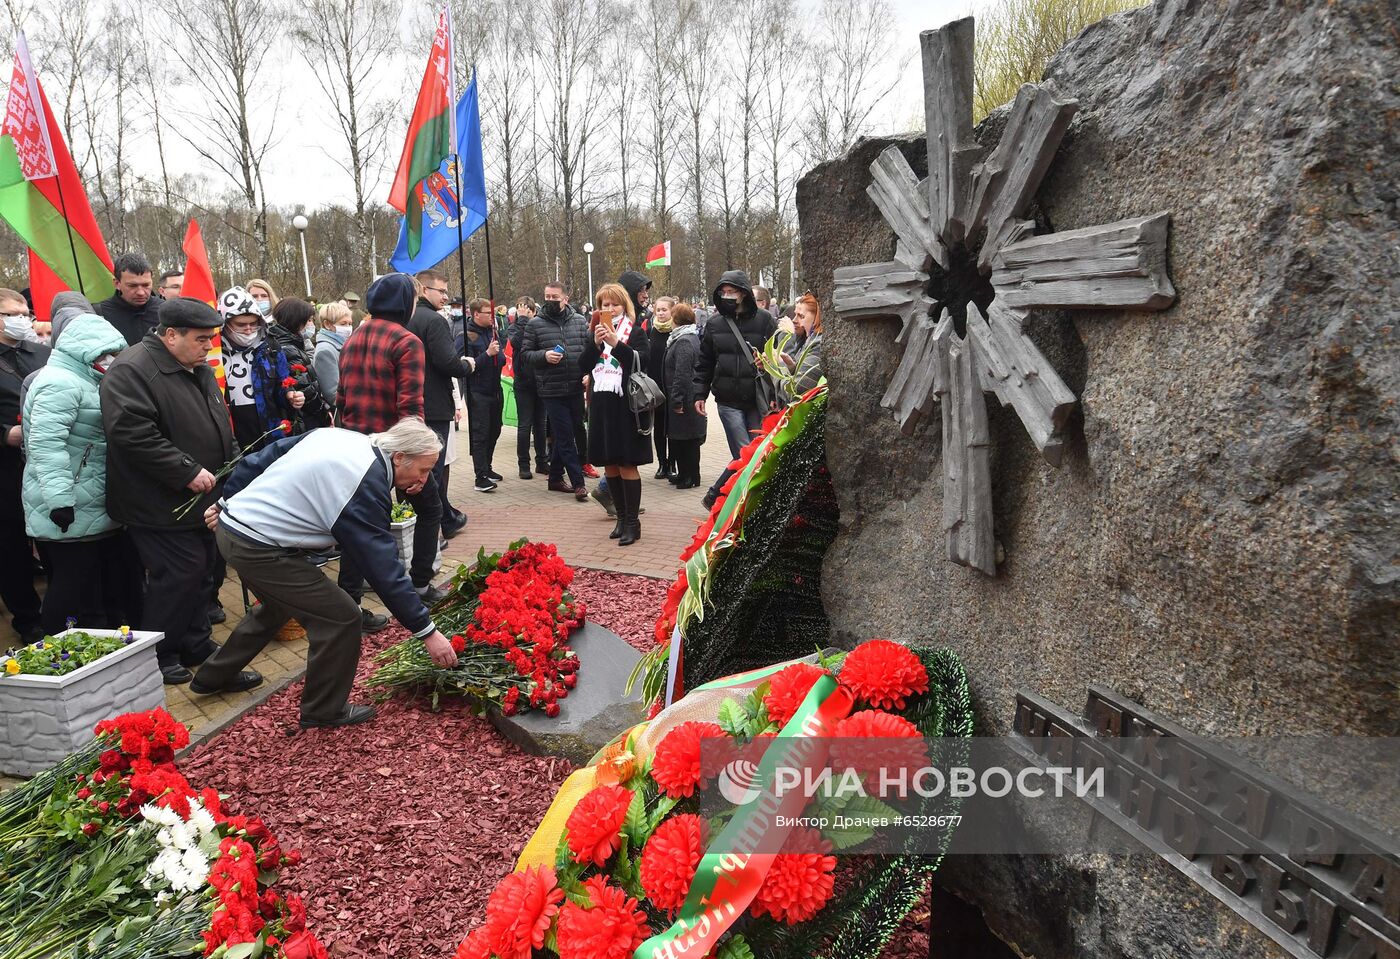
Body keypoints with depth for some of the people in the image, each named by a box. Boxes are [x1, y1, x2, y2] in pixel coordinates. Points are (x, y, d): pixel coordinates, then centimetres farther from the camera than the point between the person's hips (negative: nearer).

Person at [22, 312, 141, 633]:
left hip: (95, 509, 10)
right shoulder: (60, 383, -16)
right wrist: (59, 498, -28)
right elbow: (46, 444, -25)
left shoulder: (84, 381, 18)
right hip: (69, 512, -10)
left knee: (114, 582, 15)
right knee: (75, 588, -4)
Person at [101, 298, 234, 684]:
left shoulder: (199, 370, 13)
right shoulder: (132, 370, -17)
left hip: (201, 498, 9)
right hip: (162, 504, -9)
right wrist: (187, 472, -25)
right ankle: (159, 655, 11)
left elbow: (219, 425, 25)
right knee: (177, 575, -6)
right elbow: (132, 434, -27)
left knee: (199, 571, 15)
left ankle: (196, 644, 28)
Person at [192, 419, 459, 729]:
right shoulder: (366, 485, -23)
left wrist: (226, 501, 21)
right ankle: (324, 710, 14)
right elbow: (384, 570, -22)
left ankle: (214, 676, 50)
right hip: (258, 549, -9)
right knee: (341, 618, -4)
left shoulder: (333, 435, 0)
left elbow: (259, 459, 9)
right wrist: (428, 632, -17)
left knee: (276, 605, 31)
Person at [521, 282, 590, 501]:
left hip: (576, 389, 3)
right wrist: (544, 356, -15)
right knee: (565, 437, -3)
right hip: (552, 390, -3)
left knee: (563, 436, 14)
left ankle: (555, 477, 28)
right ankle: (578, 482, 2)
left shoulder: (580, 322, 8)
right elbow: (526, 353, 4)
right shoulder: (535, 324, 2)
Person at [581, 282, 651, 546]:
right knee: (610, 465, 8)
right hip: (600, 405, 5)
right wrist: (596, 343, -10)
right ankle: (621, 517, 19)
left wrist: (615, 343, -23)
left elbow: (641, 361, -14)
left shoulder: (636, 332, 2)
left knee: (627, 464, -5)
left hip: (625, 404, -5)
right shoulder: (595, 333, 14)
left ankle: (632, 522, 1)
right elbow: (583, 367, 4)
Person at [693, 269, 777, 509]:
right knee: (744, 456, -9)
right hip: (729, 402, -1)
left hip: (757, 401, 1)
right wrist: (699, 393, 9)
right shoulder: (715, 325, 9)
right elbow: (704, 363, 15)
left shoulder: (763, 320, 2)